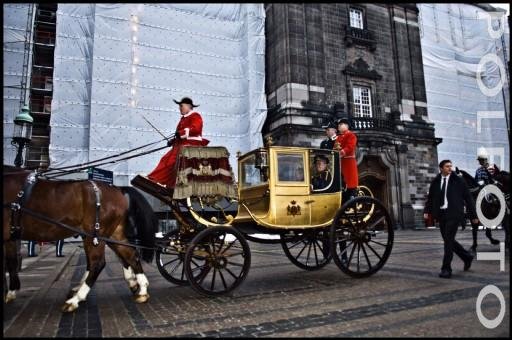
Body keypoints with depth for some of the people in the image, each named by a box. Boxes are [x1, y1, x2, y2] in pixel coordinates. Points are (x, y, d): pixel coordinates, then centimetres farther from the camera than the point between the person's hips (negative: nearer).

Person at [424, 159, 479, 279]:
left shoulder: (458, 181, 1)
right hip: (441, 214, 4)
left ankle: (446, 269, -1)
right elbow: (430, 198, 11)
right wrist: (427, 211, -4)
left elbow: (468, 198, 4)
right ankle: (467, 257, 36)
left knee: (448, 240, -10)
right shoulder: (435, 182, 8)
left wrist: (473, 215, 3)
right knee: (448, 240, 11)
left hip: (454, 214, -4)